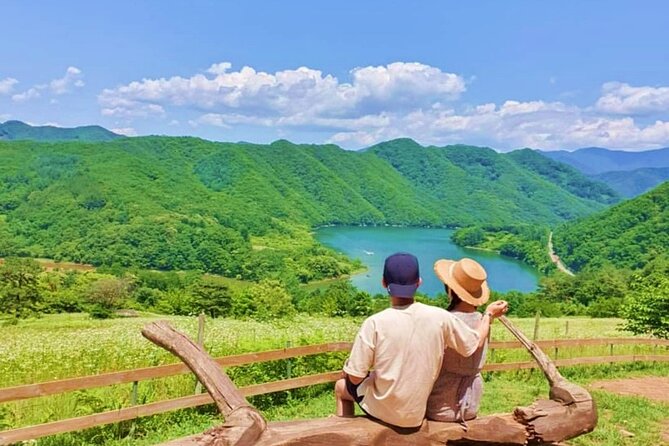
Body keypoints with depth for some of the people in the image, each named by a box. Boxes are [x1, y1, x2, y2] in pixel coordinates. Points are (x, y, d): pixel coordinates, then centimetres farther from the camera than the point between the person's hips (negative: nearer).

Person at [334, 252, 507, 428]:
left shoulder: (375, 323, -24)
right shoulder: (440, 318, -17)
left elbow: (355, 377, -17)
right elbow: (475, 342, -1)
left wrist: (349, 365, 5)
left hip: (382, 410, -3)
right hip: (416, 415, 4)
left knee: (341, 386, 26)